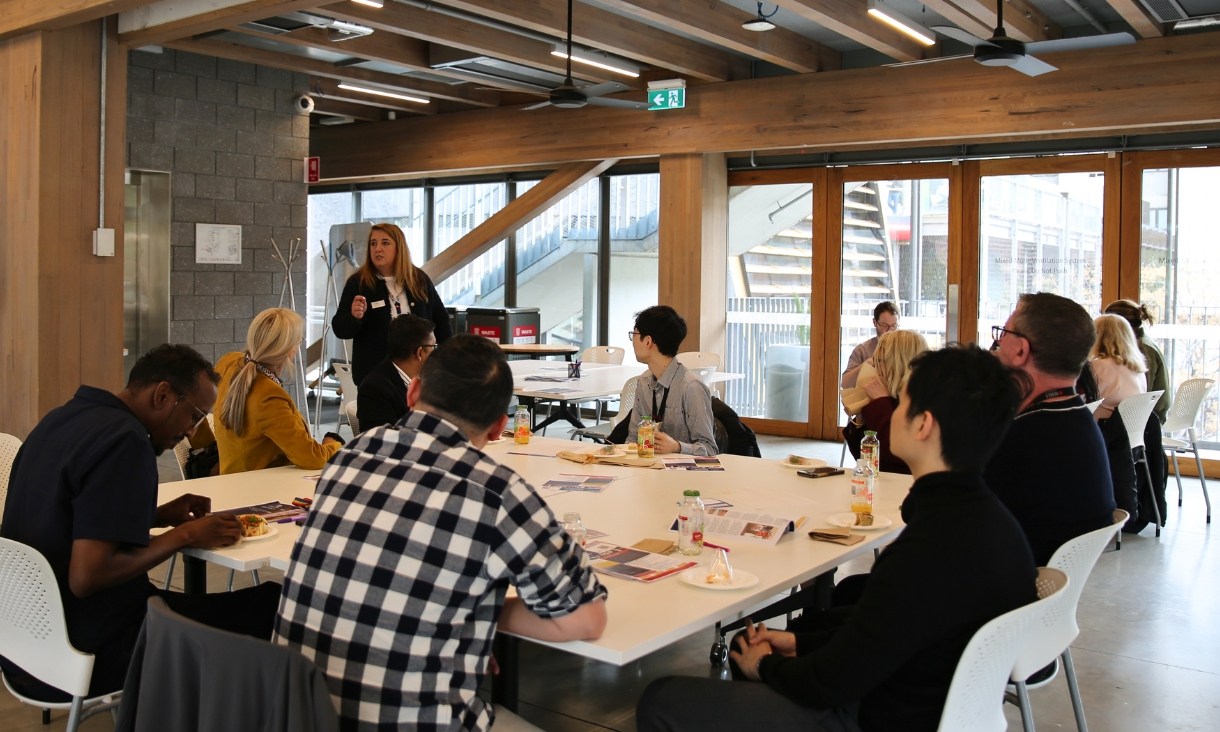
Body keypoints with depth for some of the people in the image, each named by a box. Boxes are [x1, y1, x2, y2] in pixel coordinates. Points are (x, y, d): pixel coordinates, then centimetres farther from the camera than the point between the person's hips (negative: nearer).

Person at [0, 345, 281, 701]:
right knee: (274, 605, -7)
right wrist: (184, 536, -15)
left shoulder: (61, 419, 7)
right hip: (86, 657, -10)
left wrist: (159, 515, 9)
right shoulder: (125, 441, -21)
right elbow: (86, 577, -26)